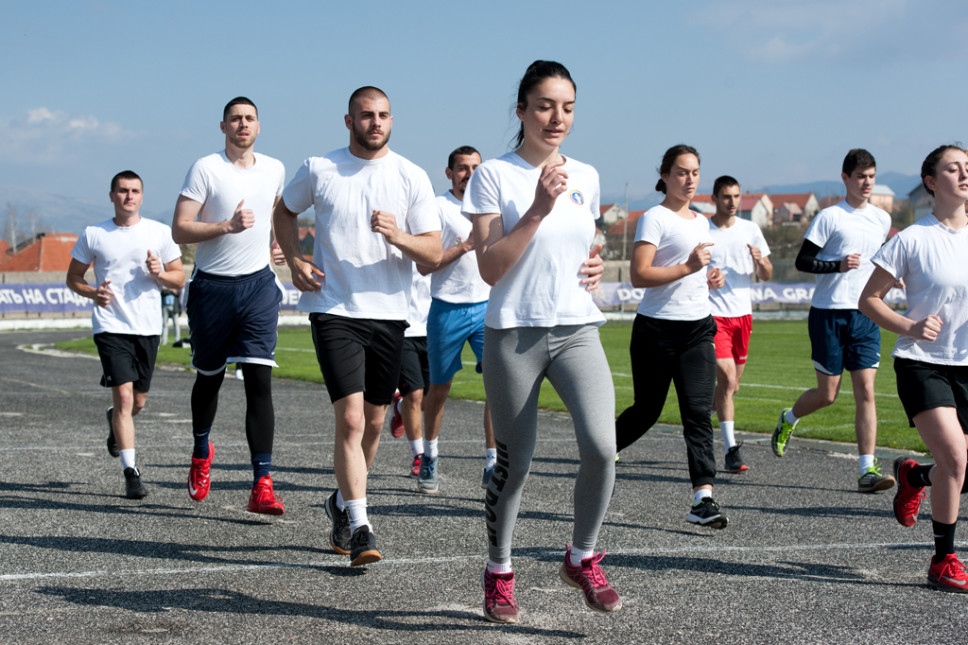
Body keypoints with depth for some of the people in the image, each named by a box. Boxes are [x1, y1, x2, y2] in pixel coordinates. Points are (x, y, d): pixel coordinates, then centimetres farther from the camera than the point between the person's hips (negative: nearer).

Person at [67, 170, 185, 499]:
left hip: (148, 327, 3)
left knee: (138, 401, 13)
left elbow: (179, 278, 9)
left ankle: (114, 423, 49)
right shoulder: (93, 235, 2)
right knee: (124, 395, -15)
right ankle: (131, 472, -12)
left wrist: (160, 274, -13)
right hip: (111, 327, -3)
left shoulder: (160, 232, 5)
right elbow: (73, 278, 11)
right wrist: (93, 293, -10)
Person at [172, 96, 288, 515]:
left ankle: (262, 485, -15)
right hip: (212, 287, -2)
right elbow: (180, 230, -12)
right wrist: (227, 226, -23)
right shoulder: (205, 169, -7)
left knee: (259, 380, -11)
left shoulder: (274, 169, 8)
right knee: (210, 377, 13)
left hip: (259, 284, 2)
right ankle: (201, 451, 43)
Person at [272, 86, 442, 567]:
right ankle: (359, 528, -11)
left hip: (389, 313, 2)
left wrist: (398, 236, -21)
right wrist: (294, 261, 3)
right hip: (334, 310, -2)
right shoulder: (319, 169, 1)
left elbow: (433, 253, -1)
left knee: (374, 422, 12)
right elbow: (285, 211, 19)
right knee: (350, 419, -14)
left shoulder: (412, 178, 1)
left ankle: (342, 502, 35)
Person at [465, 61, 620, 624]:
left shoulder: (586, 177, 12)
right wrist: (539, 209, -17)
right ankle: (499, 572, 25)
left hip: (578, 330, 3)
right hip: (514, 334, -3)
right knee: (515, 464, 3)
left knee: (601, 447, -17)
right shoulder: (494, 175, -3)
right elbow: (490, 269, -10)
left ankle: (583, 558, 6)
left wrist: (596, 266, 4)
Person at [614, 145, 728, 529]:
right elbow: (638, 276, -17)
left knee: (699, 412, -8)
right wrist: (688, 267, -24)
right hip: (657, 328, -6)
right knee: (646, 411, 5)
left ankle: (702, 498, -13)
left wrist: (709, 279, 11)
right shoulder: (654, 218, -7)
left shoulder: (701, 222, 18)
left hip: (697, 328, 6)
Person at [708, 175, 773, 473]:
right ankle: (731, 450, -14)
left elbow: (766, 276, 11)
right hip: (712, 314, -5)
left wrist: (761, 261, -11)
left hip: (742, 314, 5)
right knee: (727, 379, -15)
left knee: (732, 384, 11)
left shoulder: (750, 230, 9)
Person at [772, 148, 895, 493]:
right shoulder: (829, 217, -6)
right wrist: (838, 265, -21)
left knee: (865, 390, -7)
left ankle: (868, 469, -8)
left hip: (865, 316, 4)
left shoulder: (882, 219, 11)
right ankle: (788, 420, 34)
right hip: (829, 313, -4)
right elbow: (802, 261, -8)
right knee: (827, 394, 2)